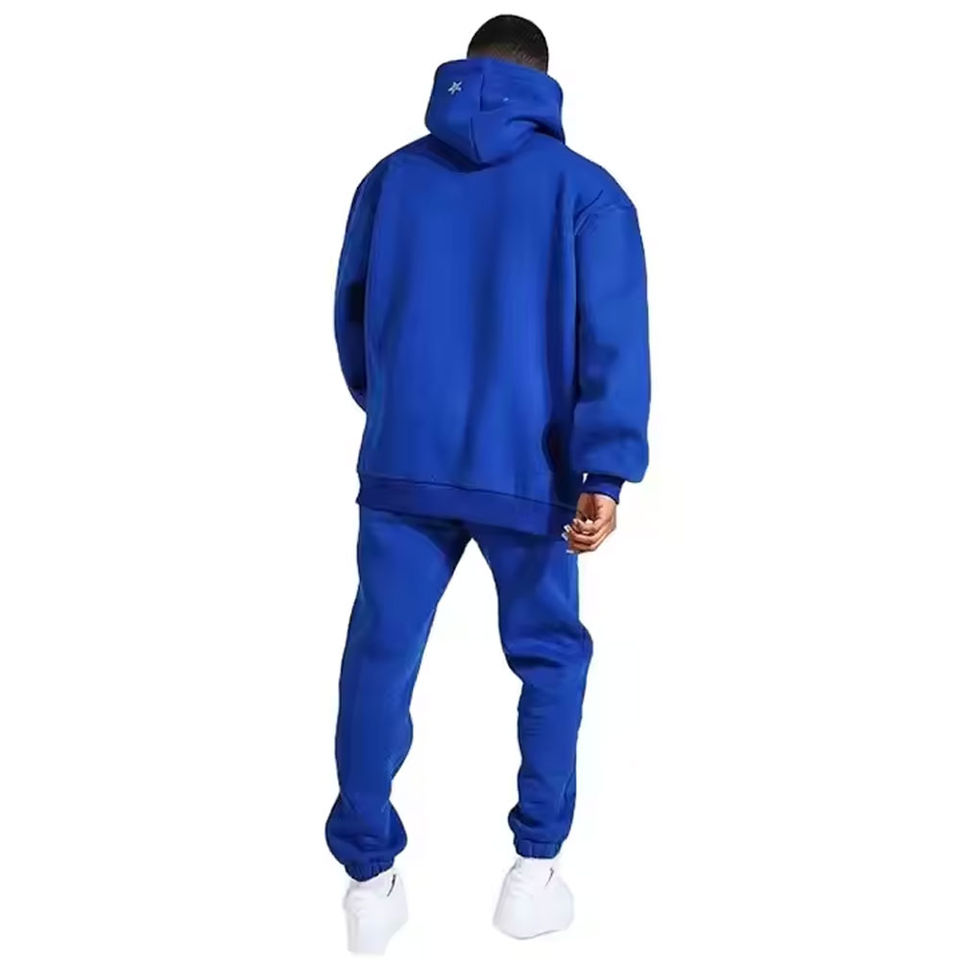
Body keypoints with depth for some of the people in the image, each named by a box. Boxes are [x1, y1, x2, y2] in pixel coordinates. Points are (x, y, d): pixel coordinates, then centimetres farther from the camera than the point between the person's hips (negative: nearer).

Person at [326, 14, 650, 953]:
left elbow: (351, 316, 18)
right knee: (550, 657, 16)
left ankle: (369, 882, 17)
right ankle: (534, 873, 19)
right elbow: (613, 335, -11)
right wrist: (607, 472, -17)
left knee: (379, 660, 11)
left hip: (399, 466, 2)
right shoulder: (586, 187, 1)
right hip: (530, 475, -1)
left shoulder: (390, 176, 11)